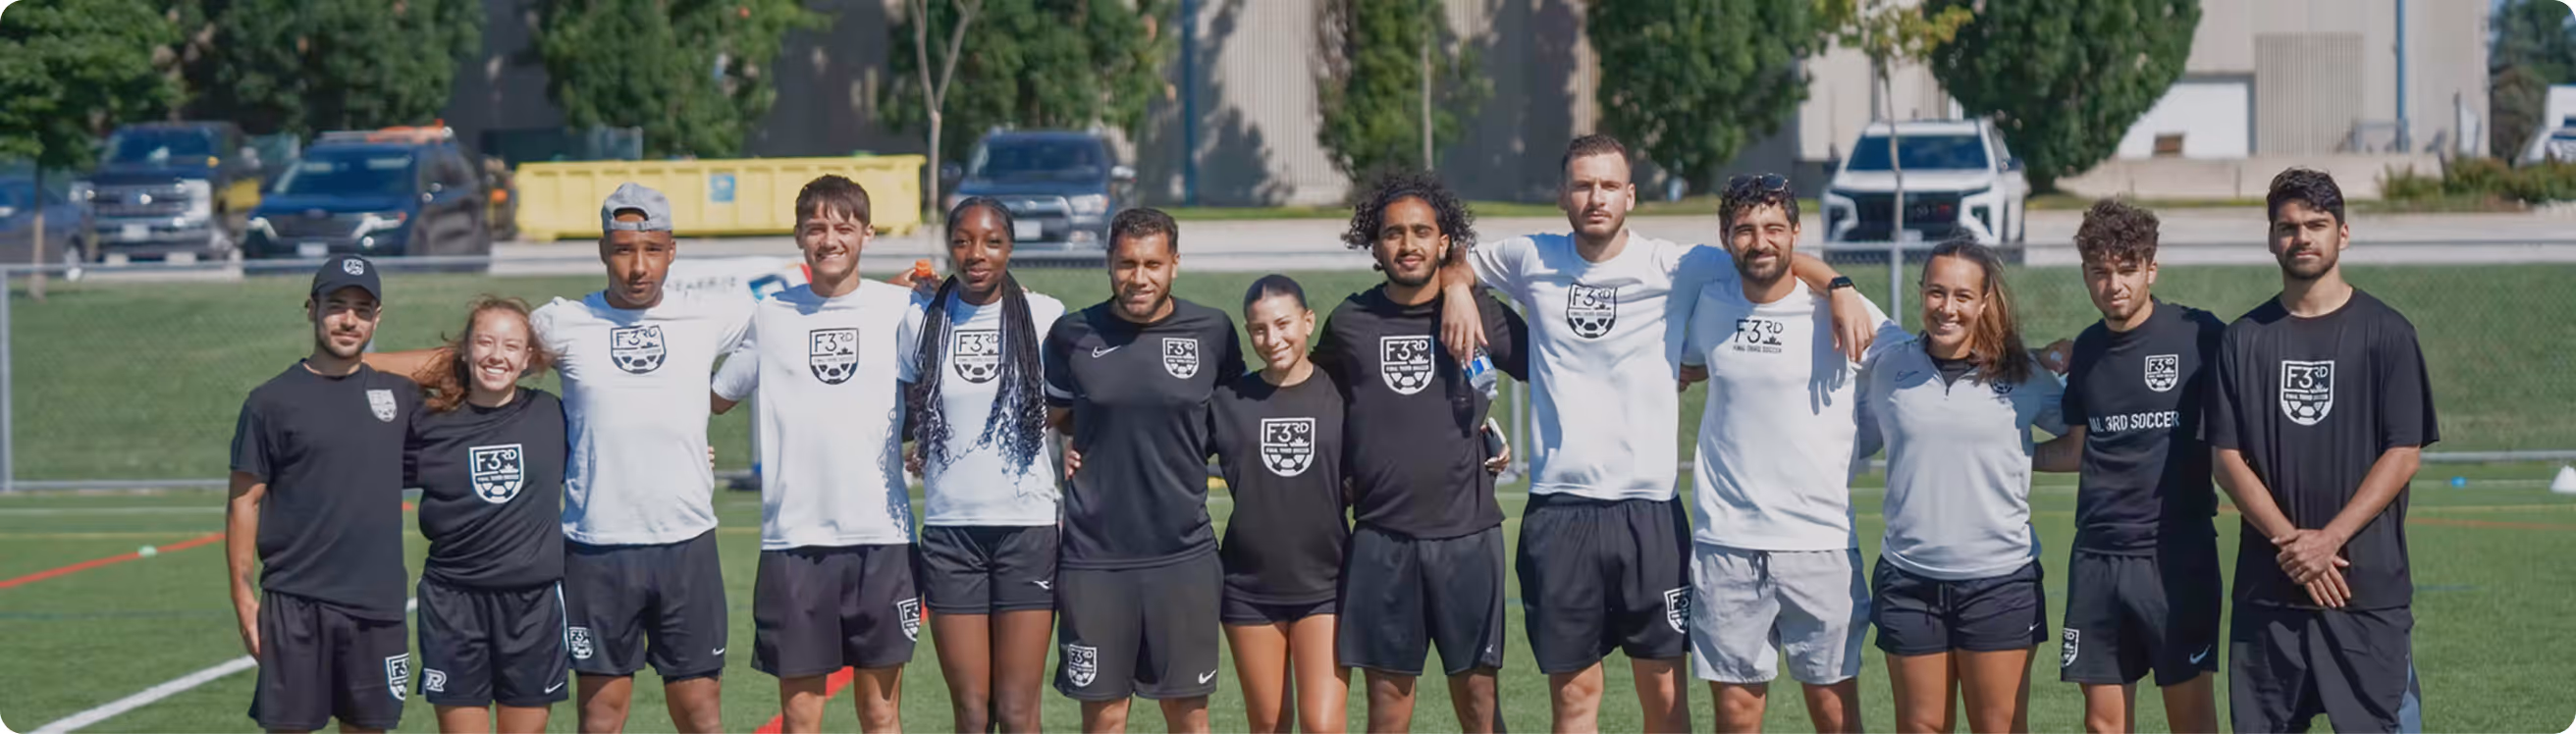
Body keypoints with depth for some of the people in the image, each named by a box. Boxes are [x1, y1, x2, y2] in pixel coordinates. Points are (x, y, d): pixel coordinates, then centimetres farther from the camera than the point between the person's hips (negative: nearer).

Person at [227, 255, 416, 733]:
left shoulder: (396, 393, 9)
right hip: (294, 603, -4)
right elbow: (244, 502, -2)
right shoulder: (272, 402, -1)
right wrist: (243, 596, -8)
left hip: (377, 603, 4)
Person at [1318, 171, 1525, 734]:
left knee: (1476, 689, 1)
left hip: (1466, 531, -1)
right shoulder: (1350, 322, 5)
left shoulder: (1482, 315, 1)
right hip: (1381, 535, 1)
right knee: (1387, 688, 4)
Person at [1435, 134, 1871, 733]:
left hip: (1650, 509, -1)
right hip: (1559, 508, 1)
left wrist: (1838, 289, -15)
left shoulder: (1673, 268, 0)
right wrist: (1457, 292, 3)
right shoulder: (1533, 262, 7)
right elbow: (1458, 260, 25)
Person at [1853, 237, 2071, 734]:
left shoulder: (2021, 377, 1)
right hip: (1909, 581, 2)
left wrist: (2026, 456, -1)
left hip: (2000, 581, -1)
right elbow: (1851, 448, 18)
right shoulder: (1887, 371, 5)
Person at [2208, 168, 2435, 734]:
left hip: (2370, 587, -2)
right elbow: (2227, 457, 4)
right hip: (2267, 587, 2)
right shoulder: (2244, 339, 9)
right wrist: (2290, 543, -9)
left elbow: (2404, 455, -3)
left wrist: (2328, 540, -12)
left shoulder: (2384, 332, 3)